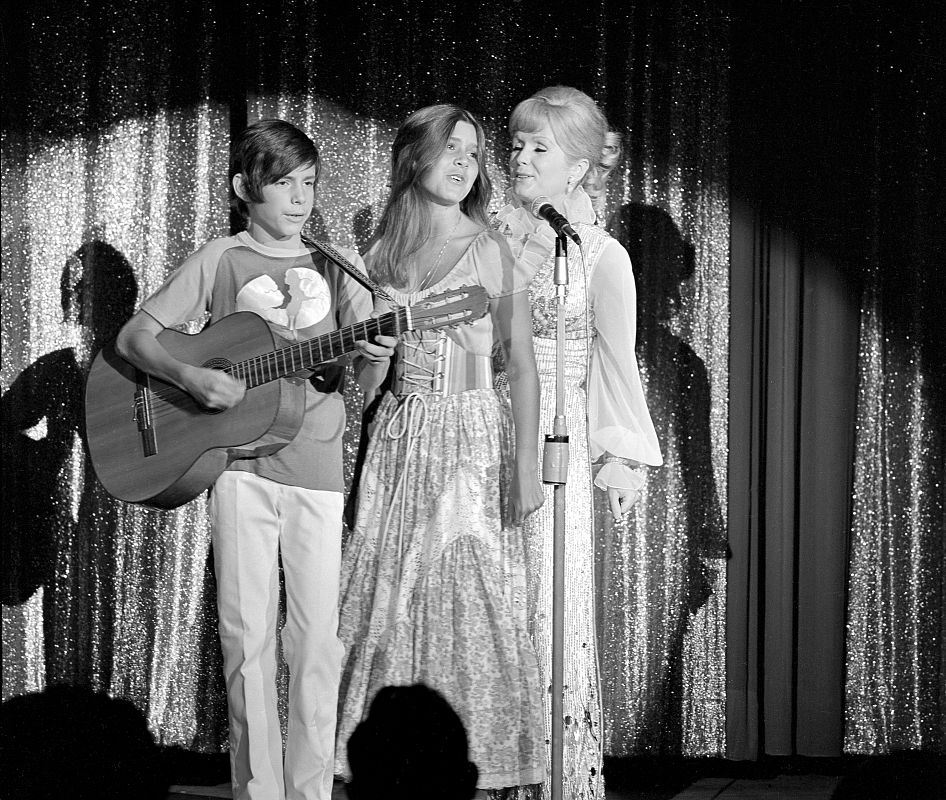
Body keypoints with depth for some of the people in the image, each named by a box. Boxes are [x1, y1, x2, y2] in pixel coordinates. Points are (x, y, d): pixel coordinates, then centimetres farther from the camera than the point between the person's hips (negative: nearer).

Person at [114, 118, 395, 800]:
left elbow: (367, 384, 7)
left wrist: (375, 358, -17)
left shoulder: (333, 268, 11)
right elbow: (135, 335, 0)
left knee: (319, 636, 0)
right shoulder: (221, 260, 5)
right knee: (248, 636, -1)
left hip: (317, 468, 2)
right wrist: (190, 377, -18)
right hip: (242, 468, -2)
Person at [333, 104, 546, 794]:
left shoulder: (493, 251, 0)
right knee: (393, 601, 1)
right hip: (402, 438, 4)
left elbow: (522, 364, -3)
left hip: (475, 434, -4)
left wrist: (526, 463, -9)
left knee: (474, 601, -7)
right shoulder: (383, 253, 10)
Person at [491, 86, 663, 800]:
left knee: (549, 605, -2)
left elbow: (615, 362, 1)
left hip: (555, 441, -3)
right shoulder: (489, 238, 8)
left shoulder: (601, 256, 0)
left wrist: (622, 455, -2)